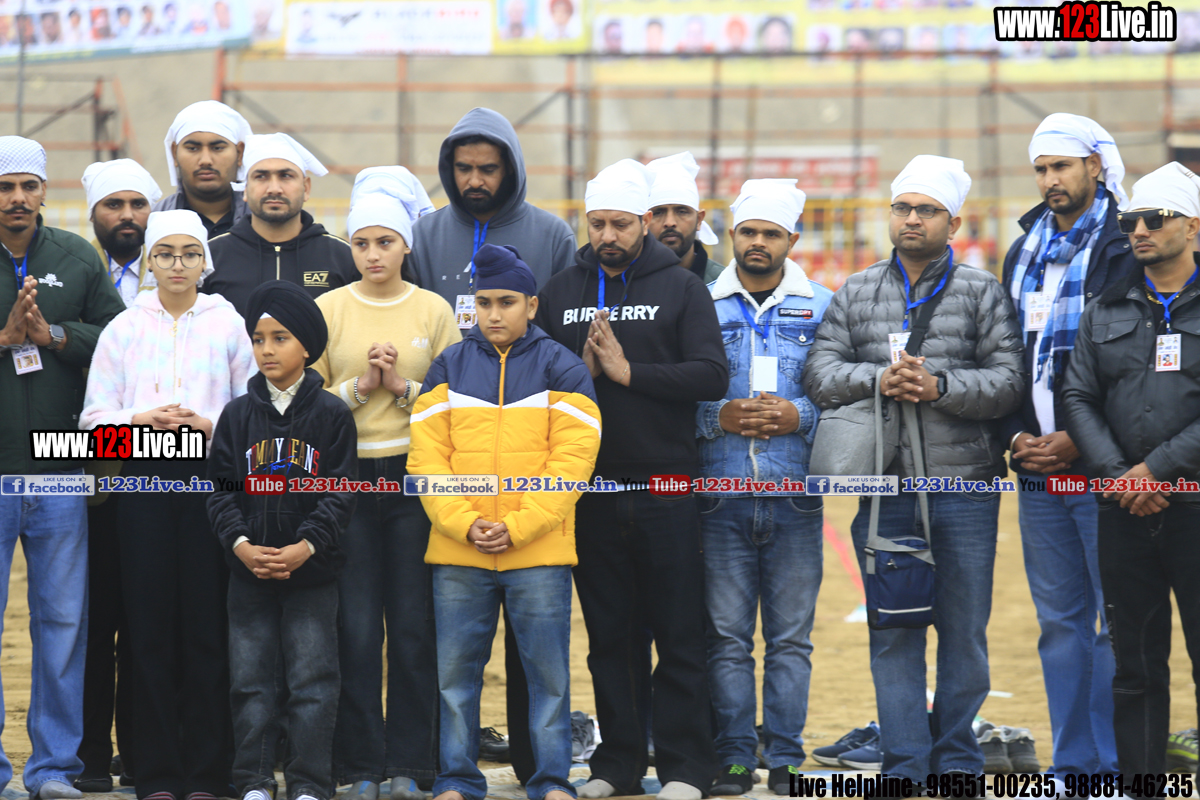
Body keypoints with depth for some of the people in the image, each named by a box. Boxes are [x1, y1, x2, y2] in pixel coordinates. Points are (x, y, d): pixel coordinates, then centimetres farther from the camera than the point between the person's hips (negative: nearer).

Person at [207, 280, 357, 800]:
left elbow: (339, 491, -4)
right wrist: (240, 543, -12)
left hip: (311, 570, -2)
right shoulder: (238, 415, 5)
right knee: (251, 679, 5)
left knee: (312, 680, 0)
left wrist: (306, 546, -16)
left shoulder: (331, 415, -1)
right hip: (248, 570, 2)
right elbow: (220, 488, 3)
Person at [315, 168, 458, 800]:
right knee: (355, 629, -1)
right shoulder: (327, 309, 4)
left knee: (414, 625, 0)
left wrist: (403, 384, -10)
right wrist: (360, 385, -10)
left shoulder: (434, 310, 5)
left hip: (414, 476, 0)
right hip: (345, 475, 0)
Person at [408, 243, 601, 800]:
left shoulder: (561, 369, 3)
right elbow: (426, 456, 3)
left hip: (540, 552, -2)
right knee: (455, 671, 5)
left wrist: (519, 526, -13)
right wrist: (464, 523, -11)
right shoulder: (448, 367, 9)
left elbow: (572, 460, -5)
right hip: (456, 553, 2)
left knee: (548, 670, 1)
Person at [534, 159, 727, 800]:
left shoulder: (682, 289, 1)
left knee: (679, 636, 0)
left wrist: (628, 371, -13)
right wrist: (581, 372, -10)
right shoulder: (560, 292, 10)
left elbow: (712, 377, -9)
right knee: (610, 635, 9)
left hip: (665, 488, -3)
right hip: (591, 487, 3)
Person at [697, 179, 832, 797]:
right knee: (727, 635, 0)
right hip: (721, 496, 0)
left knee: (791, 636, 1)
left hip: (795, 495, 0)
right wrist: (720, 418, -9)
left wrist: (799, 417, -9)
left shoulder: (820, 308, 9)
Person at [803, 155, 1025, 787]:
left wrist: (940, 385, -17)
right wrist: (877, 380, -13)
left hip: (965, 490, -2)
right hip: (885, 491, 2)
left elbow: (1008, 381, -4)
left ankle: (957, 758, 14)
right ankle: (905, 764, 8)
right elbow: (820, 372, 4)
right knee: (893, 632, 2)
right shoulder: (854, 295, 12)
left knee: (964, 631, 3)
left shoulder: (981, 292, 5)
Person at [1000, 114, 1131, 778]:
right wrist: (1016, 434, 4)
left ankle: (1117, 766, -3)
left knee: (1120, 620, -6)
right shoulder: (1024, 254, 16)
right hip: (1037, 470, 6)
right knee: (1060, 622, 9)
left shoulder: (1124, 250, -5)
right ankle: (1072, 765, 14)